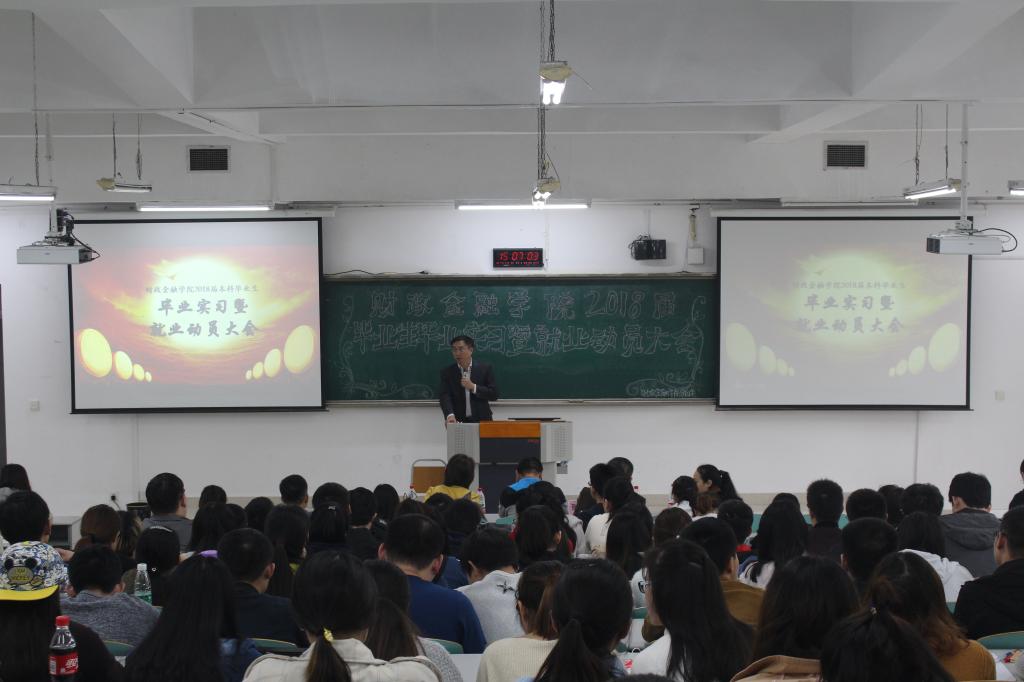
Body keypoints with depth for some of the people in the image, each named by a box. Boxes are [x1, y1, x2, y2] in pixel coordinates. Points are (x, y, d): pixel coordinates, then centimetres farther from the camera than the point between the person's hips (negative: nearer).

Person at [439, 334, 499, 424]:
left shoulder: (485, 368, 1)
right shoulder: (447, 372, 2)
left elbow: (494, 394, -2)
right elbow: (445, 396, -9)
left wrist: (473, 387, -16)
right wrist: (450, 415, -28)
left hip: (481, 420, 0)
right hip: (458, 421, 0)